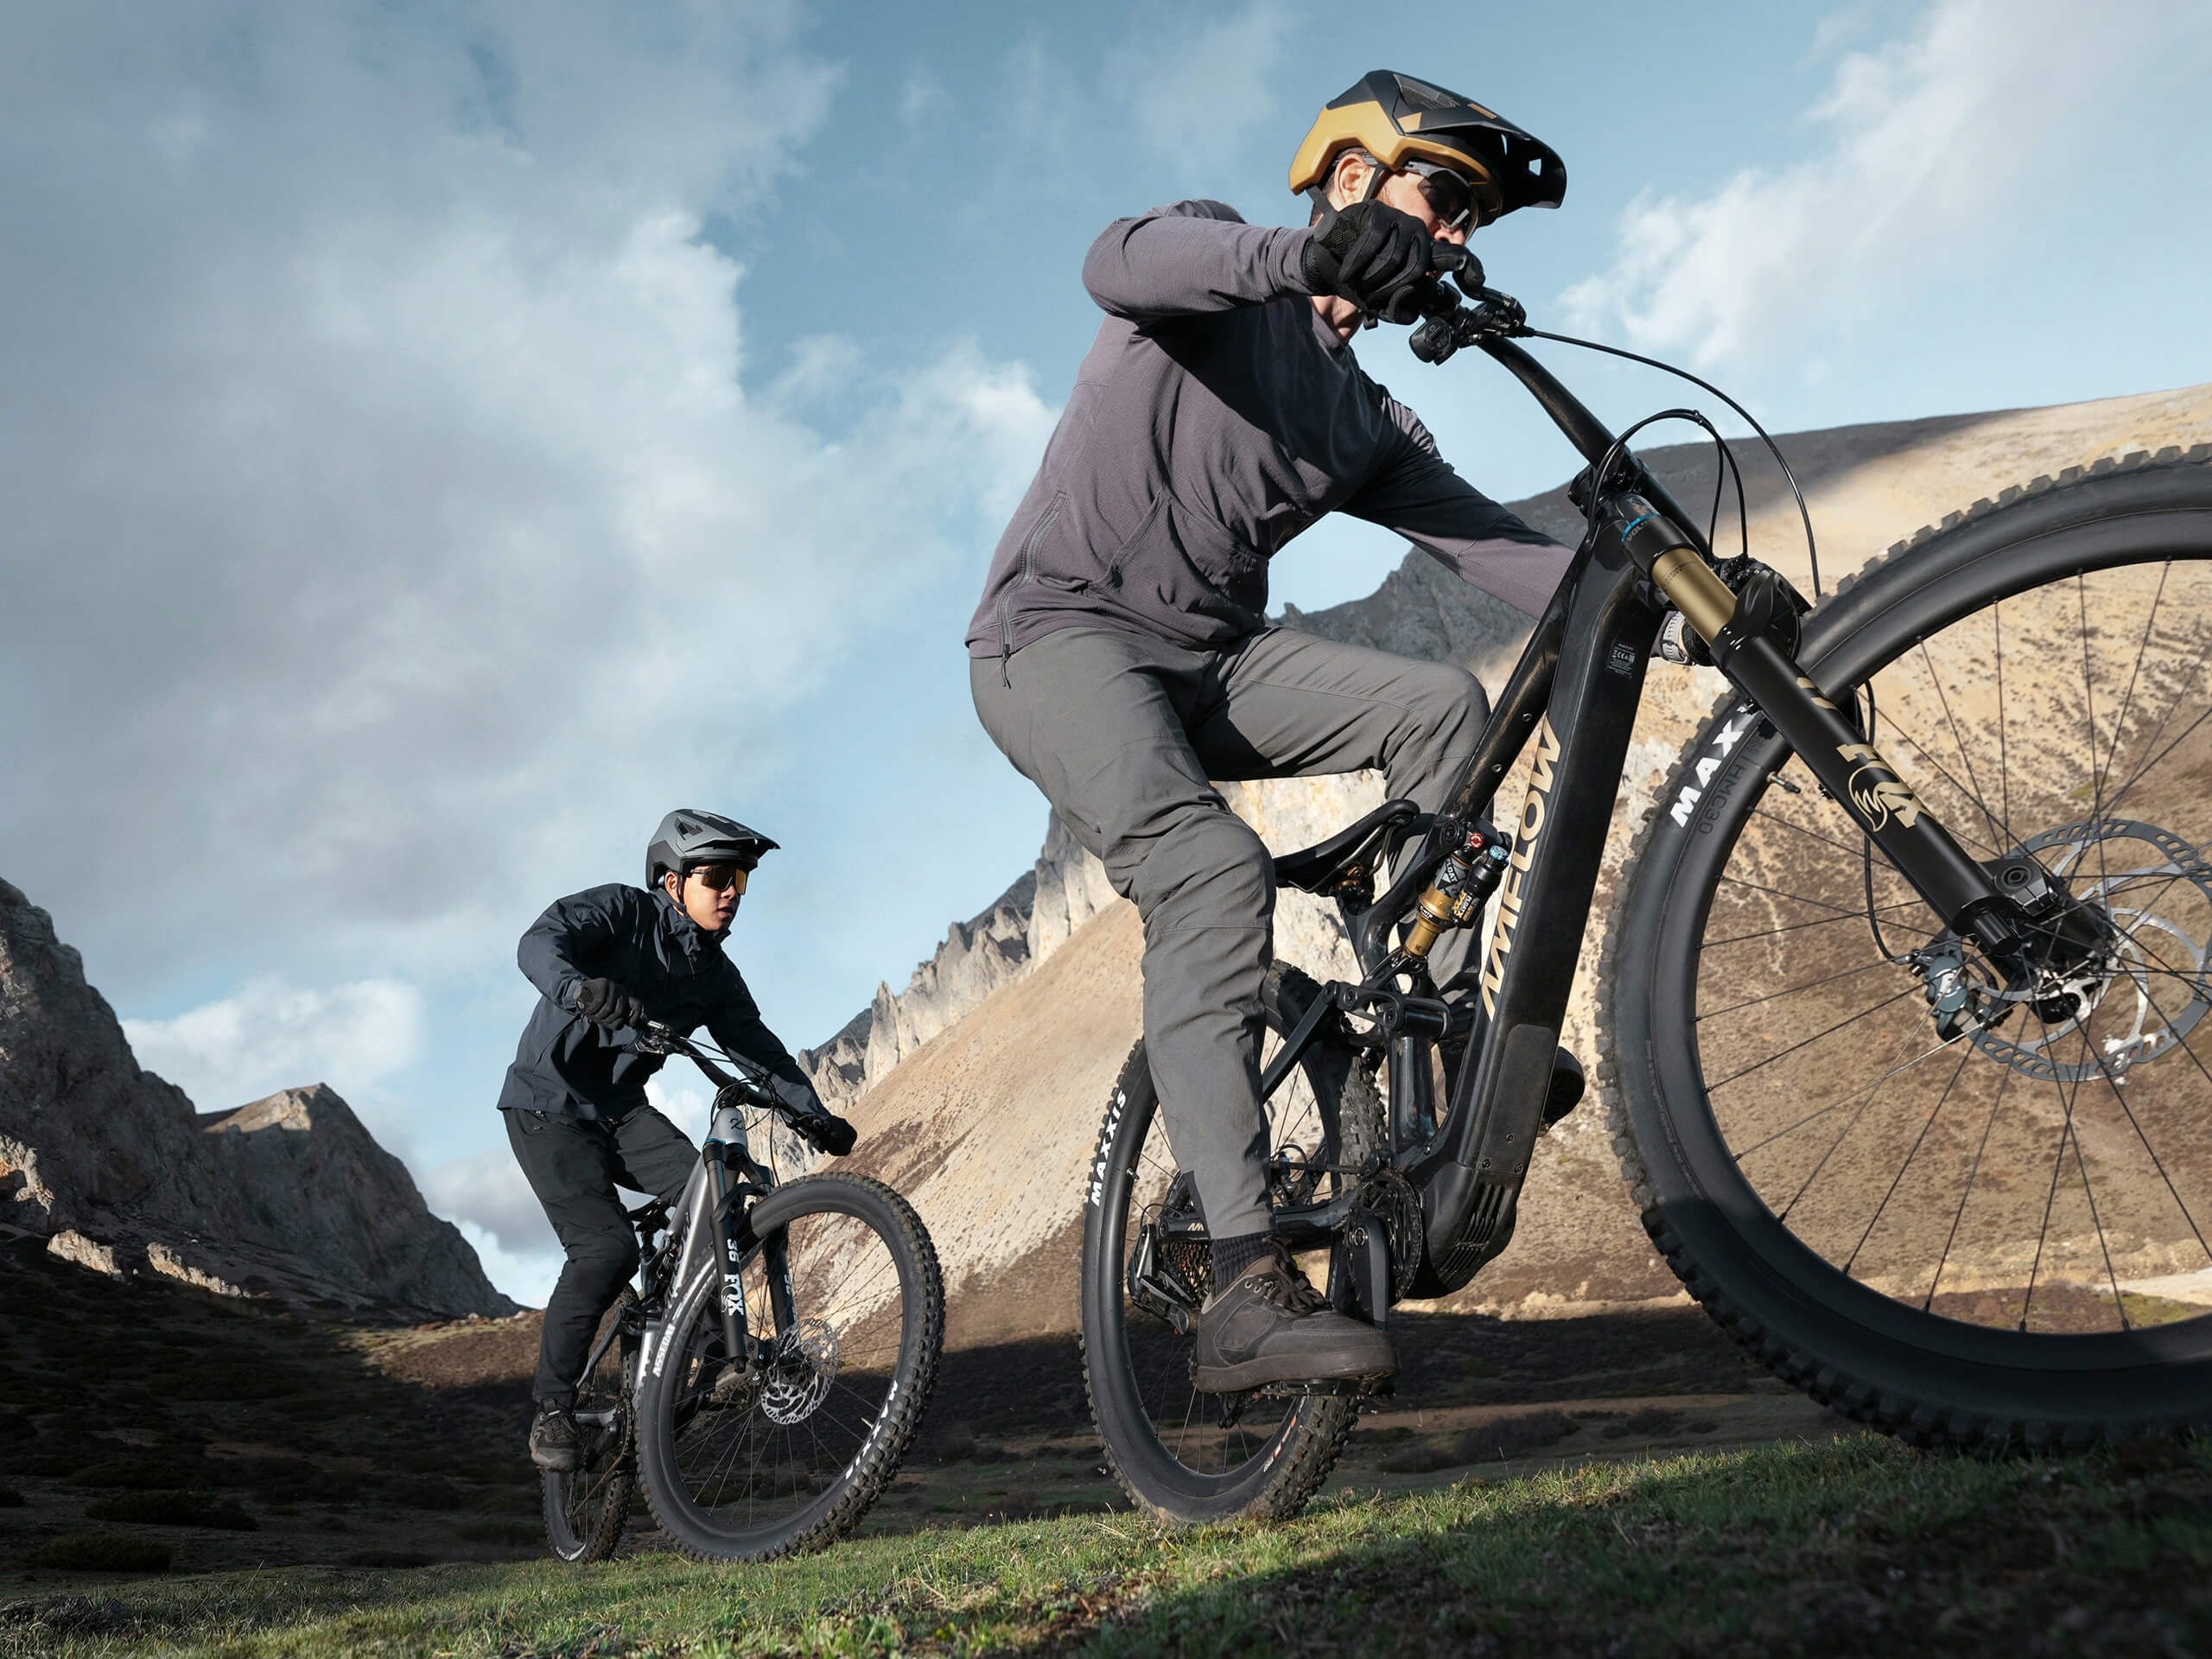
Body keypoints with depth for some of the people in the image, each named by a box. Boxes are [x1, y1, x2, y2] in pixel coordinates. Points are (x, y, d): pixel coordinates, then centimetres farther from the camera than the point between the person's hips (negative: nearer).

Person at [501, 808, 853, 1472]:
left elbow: (758, 1047, 6)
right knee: (608, 1246, -23)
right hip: (549, 1105, -5)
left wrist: (814, 1115, -7)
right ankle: (553, 1407, -7)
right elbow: (540, 942, -30)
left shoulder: (714, 973, 5)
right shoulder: (620, 910, -13)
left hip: (621, 1110, 6)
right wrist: (581, 988, -52)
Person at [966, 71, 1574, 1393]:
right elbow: (1123, 260, -25)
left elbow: (1500, 548, 6)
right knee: (1215, 867, -30)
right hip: (1062, 633, -7)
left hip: (1212, 663, 7)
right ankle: (1247, 1294, -33)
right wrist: (1313, 254, -44)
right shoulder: (1217, 264, 1)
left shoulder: (1371, 424, 17)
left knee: (1443, 707, -12)